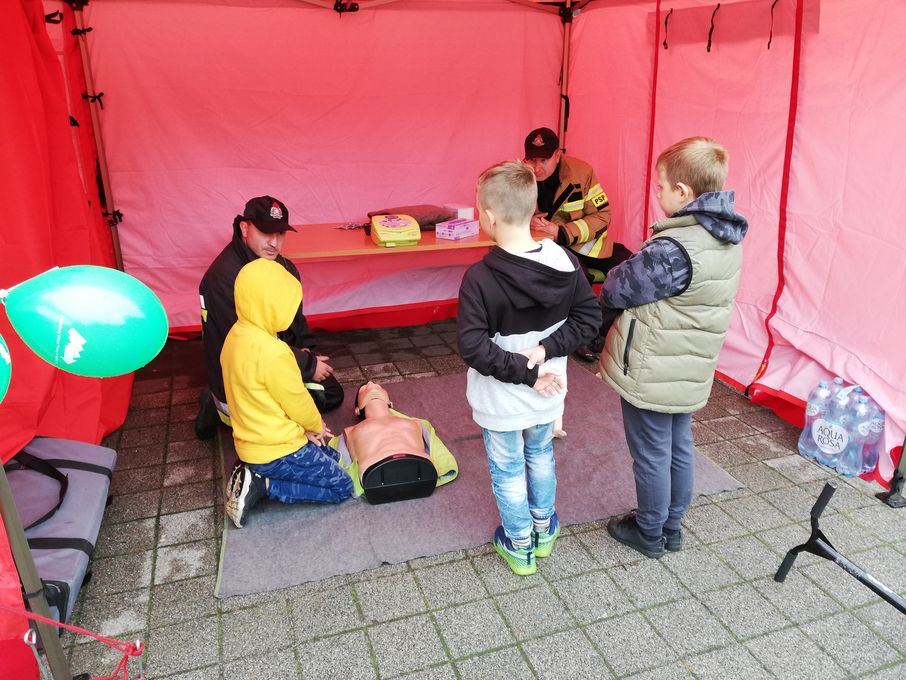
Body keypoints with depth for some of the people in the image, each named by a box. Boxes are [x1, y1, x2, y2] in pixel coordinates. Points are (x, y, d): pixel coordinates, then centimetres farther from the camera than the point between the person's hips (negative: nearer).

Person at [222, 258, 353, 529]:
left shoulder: (237, 334, -2)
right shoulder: (271, 352, -31)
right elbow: (297, 401, -18)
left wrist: (306, 426, 7)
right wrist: (316, 426, 4)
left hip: (253, 441, 9)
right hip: (277, 450, -9)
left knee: (332, 457, 25)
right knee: (341, 487, 6)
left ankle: (253, 473, 11)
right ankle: (263, 486, -3)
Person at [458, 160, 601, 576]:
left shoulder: (480, 277, -25)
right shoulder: (563, 261, -12)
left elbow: (473, 347, -27)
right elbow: (589, 317, -7)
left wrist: (525, 373, -19)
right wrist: (547, 349, -14)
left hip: (501, 401, -4)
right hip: (547, 395, 5)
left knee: (508, 471, 18)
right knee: (540, 456, 28)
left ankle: (520, 546, 37)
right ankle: (544, 529, 48)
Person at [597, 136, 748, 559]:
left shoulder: (673, 250, -29)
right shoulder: (728, 239, 1)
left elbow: (616, 291, -18)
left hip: (652, 374, -8)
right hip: (691, 372, 8)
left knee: (651, 456, 10)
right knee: (679, 449, 21)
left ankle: (650, 534, 30)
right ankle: (671, 527, 39)